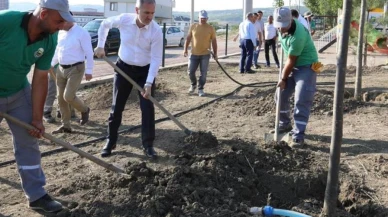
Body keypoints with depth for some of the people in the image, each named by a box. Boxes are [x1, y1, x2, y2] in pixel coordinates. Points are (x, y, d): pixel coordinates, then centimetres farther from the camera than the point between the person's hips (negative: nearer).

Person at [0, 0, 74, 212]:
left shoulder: (50, 40, -13)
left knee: (28, 143, 7)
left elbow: (40, 78, -7)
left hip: (20, 93, 5)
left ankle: (36, 195, 18)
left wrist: (37, 118, -7)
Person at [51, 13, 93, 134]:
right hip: (61, 69, 8)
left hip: (76, 69, -7)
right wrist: (51, 64, 14)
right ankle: (65, 126, 16)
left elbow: (89, 53, -13)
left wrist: (88, 71, -16)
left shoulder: (81, 33, -12)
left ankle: (84, 110, 15)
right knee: (61, 98, 6)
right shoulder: (61, 33, 10)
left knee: (68, 96, -15)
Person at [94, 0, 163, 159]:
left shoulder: (156, 30, -20)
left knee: (147, 108, -3)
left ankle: (148, 145, 8)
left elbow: (156, 59, -20)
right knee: (116, 107, 7)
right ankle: (110, 142, 21)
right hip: (123, 68, 2)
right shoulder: (123, 20, -16)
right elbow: (105, 24, 7)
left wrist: (149, 83, -26)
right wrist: (100, 46, 4)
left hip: (145, 71, -1)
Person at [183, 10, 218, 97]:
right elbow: (188, 38, 6)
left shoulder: (211, 28, -2)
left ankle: (200, 89, 13)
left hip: (205, 54, -1)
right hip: (194, 54, 1)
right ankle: (193, 84, 28)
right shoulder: (193, 26, 1)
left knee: (203, 73, 1)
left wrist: (215, 53, 0)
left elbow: (214, 41, 3)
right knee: (190, 71, 3)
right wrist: (185, 49, 1)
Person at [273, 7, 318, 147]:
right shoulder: (283, 26, -8)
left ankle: (298, 135, -11)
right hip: (292, 66, 8)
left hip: (306, 66, -8)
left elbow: (291, 61, -23)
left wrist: (283, 79, -12)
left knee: (301, 101, -15)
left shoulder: (298, 36, -33)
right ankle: (285, 124, 28)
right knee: (281, 95, 10)